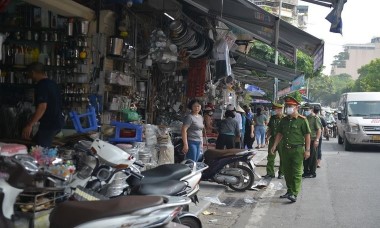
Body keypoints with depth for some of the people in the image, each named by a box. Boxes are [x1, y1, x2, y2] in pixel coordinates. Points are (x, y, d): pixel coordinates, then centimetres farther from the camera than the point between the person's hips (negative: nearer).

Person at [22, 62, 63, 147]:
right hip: (57, 122, 10)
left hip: (49, 124, -10)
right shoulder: (52, 84, 14)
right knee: (35, 143, 15)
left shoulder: (41, 85, -16)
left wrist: (30, 125, -25)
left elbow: (42, 107, -26)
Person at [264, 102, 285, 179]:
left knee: (283, 158, 6)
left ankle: (281, 173, 16)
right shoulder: (272, 118, 10)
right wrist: (267, 137, 7)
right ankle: (270, 172, 13)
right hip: (272, 140, 5)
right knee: (270, 157, 6)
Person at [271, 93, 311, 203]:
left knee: (297, 172, -7)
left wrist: (307, 150, -10)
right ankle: (289, 191, 25)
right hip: (285, 149, 6)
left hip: (297, 149, -6)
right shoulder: (284, 120, 12)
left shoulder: (302, 120, -6)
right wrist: (274, 146, 6)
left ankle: (294, 194, -9)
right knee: (287, 172, 13)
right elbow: (279, 134, 16)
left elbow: (307, 135, -6)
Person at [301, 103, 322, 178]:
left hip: (313, 140, -7)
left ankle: (312, 173, 5)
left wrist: (317, 140, -21)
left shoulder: (315, 118, -7)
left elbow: (319, 129, -13)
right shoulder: (305, 118, 15)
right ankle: (306, 172, 20)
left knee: (312, 157, -2)